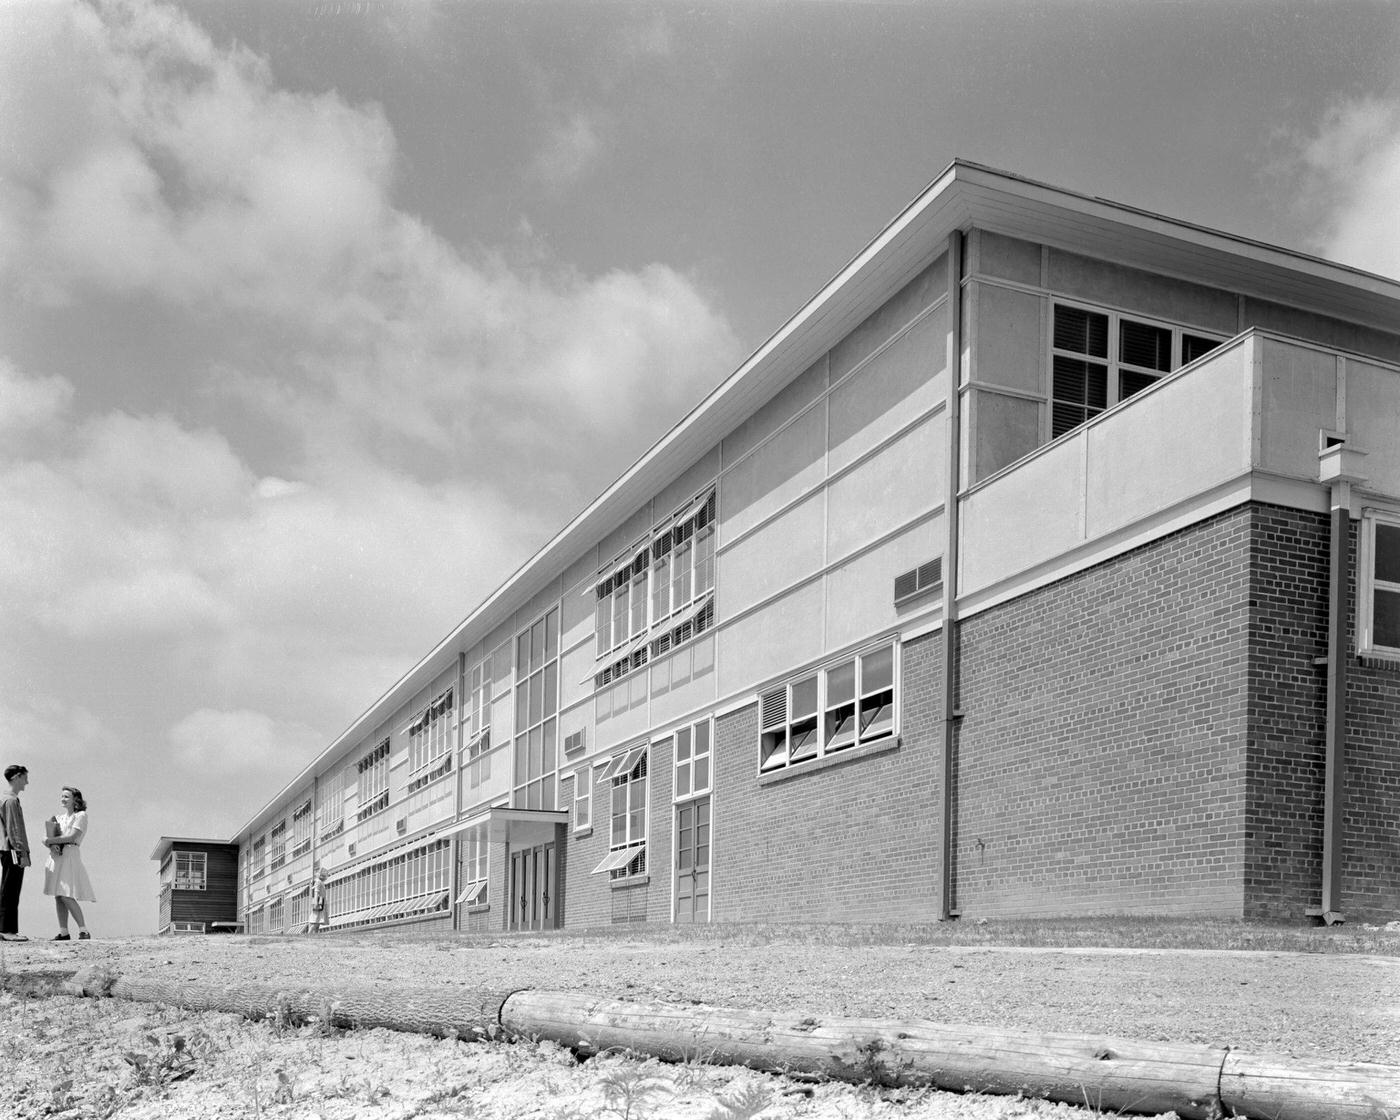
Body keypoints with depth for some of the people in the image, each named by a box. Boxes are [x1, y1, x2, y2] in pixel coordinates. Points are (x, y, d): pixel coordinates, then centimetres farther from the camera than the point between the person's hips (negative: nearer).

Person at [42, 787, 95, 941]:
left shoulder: (81, 816, 1)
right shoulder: (58, 818, 20)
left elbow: (72, 837, -11)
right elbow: (47, 837, 11)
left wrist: (51, 840, -10)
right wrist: (52, 845, -10)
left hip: (70, 856, -7)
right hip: (55, 857, 7)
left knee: (66, 896, -14)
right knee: (58, 896, 2)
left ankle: (83, 931, -12)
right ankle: (63, 932, 5)